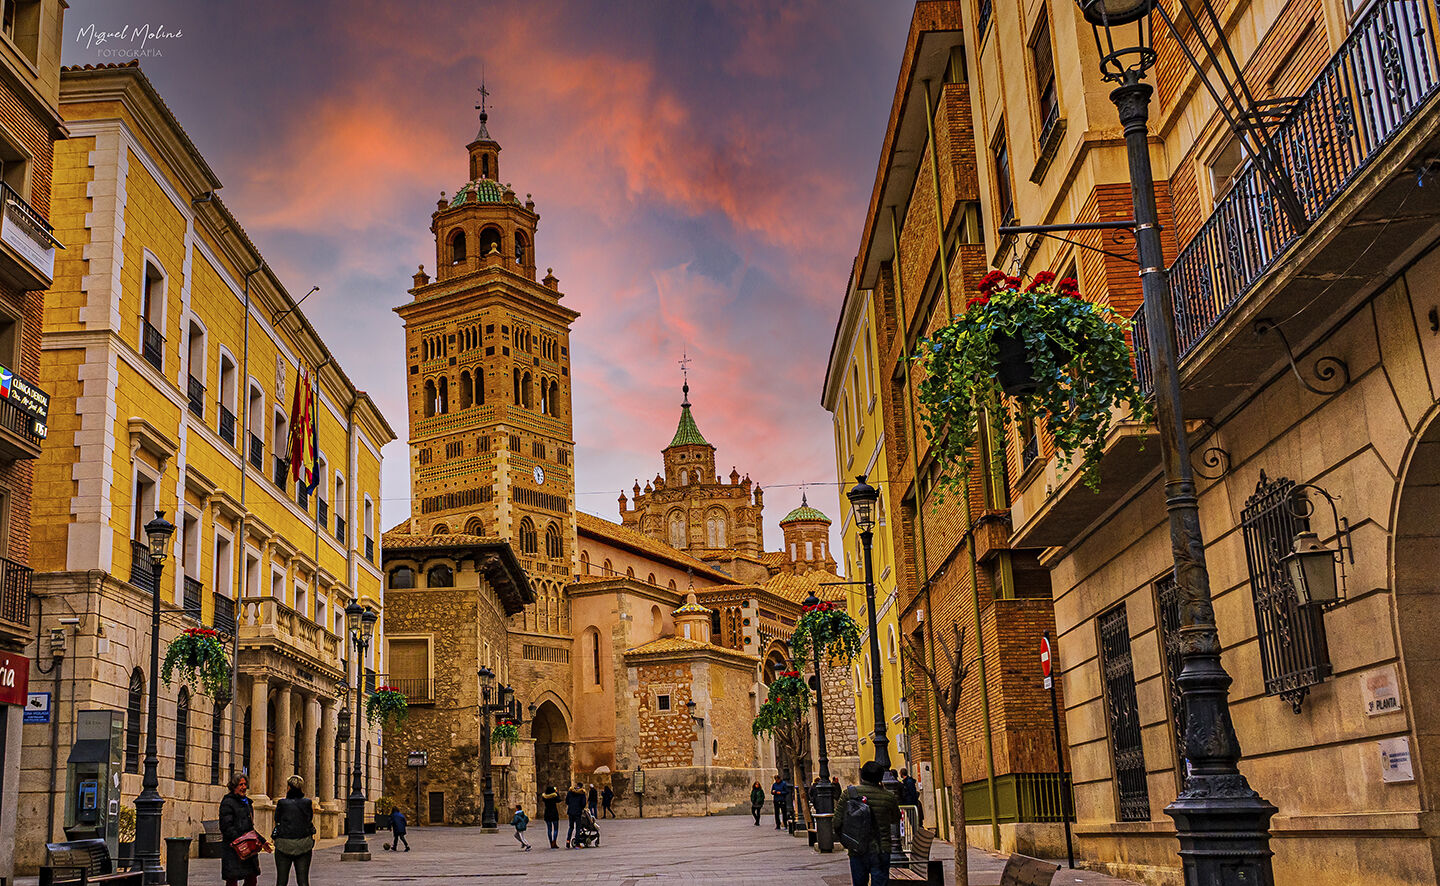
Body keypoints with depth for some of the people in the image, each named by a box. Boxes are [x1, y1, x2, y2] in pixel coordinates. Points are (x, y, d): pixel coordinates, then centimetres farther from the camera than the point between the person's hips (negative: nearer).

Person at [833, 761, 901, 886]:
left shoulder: (849, 793, -5)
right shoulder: (888, 797, -5)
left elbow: (837, 822, -4)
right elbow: (896, 818, 13)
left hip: (856, 851, 1)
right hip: (880, 852, -1)